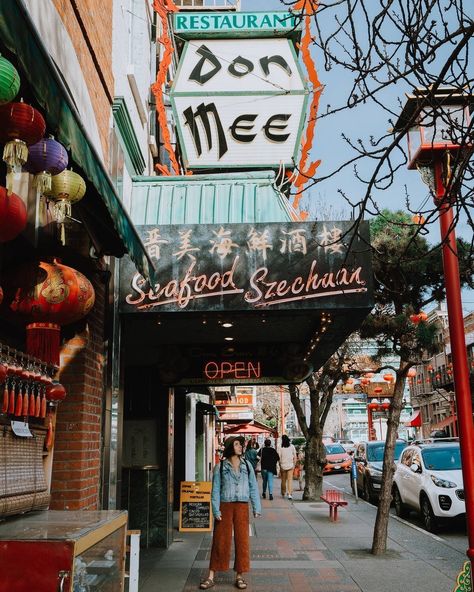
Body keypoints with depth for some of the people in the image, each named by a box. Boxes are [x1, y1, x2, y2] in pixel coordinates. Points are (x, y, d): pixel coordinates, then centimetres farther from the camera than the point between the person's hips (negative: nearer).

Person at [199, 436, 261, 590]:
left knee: (242, 540, 4)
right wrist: (216, 510, -8)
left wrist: (256, 507, 3)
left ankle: (239, 576, 18)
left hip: (242, 506, 2)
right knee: (220, 540, 2)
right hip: (225, 505, -2)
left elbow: (253, 487, 7)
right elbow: (215, 490, -1)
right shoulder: (220, 467, -1)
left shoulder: (247, 465, 6)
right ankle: (211, 577, 12)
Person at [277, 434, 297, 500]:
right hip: (290, 466, 0)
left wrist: (280, 465, 3)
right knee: (290, 480, -2)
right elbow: (295, 456, 2)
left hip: (283, 466, 0)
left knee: (283, 480, 14)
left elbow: (279, 457, -7)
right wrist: (294, 464, 11)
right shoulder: (292, 446, -1)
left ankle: (283, 493, 28)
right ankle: (289, 493, -15)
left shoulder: (280, 448, -7)